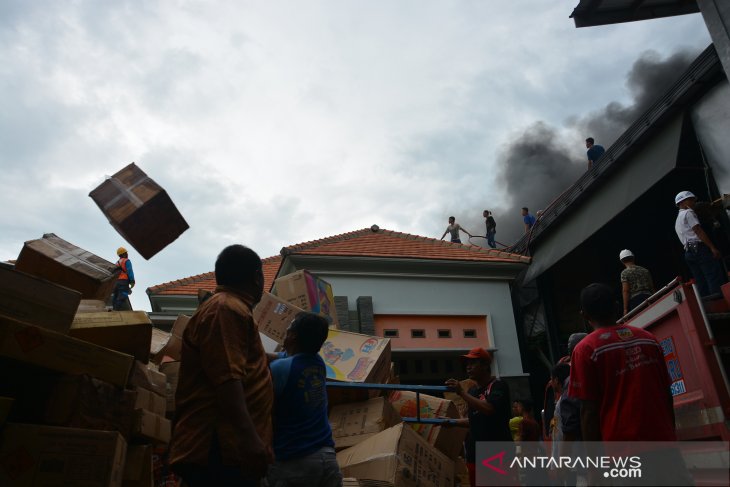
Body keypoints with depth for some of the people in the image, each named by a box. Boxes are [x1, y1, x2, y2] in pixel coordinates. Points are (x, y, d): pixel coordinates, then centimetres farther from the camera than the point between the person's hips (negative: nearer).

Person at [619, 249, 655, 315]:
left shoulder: (625, 273, 0)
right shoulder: (645, 270, 18)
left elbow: (625, 291, -8)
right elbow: (652, 288, 17)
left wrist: (625, 309, -8)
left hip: (635, 300, -5)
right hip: (648, 297, 5)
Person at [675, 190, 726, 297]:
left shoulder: (677, 221, 28)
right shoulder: (688, 213, 0)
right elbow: (698, 231, -10)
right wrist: (713, 248, -15)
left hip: (689, 252, 9)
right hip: (699, 249, -9)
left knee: (703, 284, 5)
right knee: (717, 280, -13)